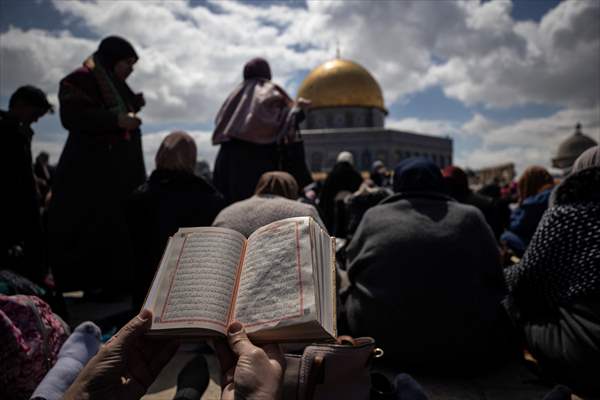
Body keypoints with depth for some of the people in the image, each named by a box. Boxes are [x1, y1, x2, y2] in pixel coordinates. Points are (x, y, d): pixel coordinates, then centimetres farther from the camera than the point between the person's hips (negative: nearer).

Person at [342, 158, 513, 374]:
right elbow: (497, 281, 9)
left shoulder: (373, 216, 3)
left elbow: (353, 272, 13)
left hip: (383, 342, 1)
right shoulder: (470, 217, 2)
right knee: (503, 310, 25)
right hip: (465, 347, 1)